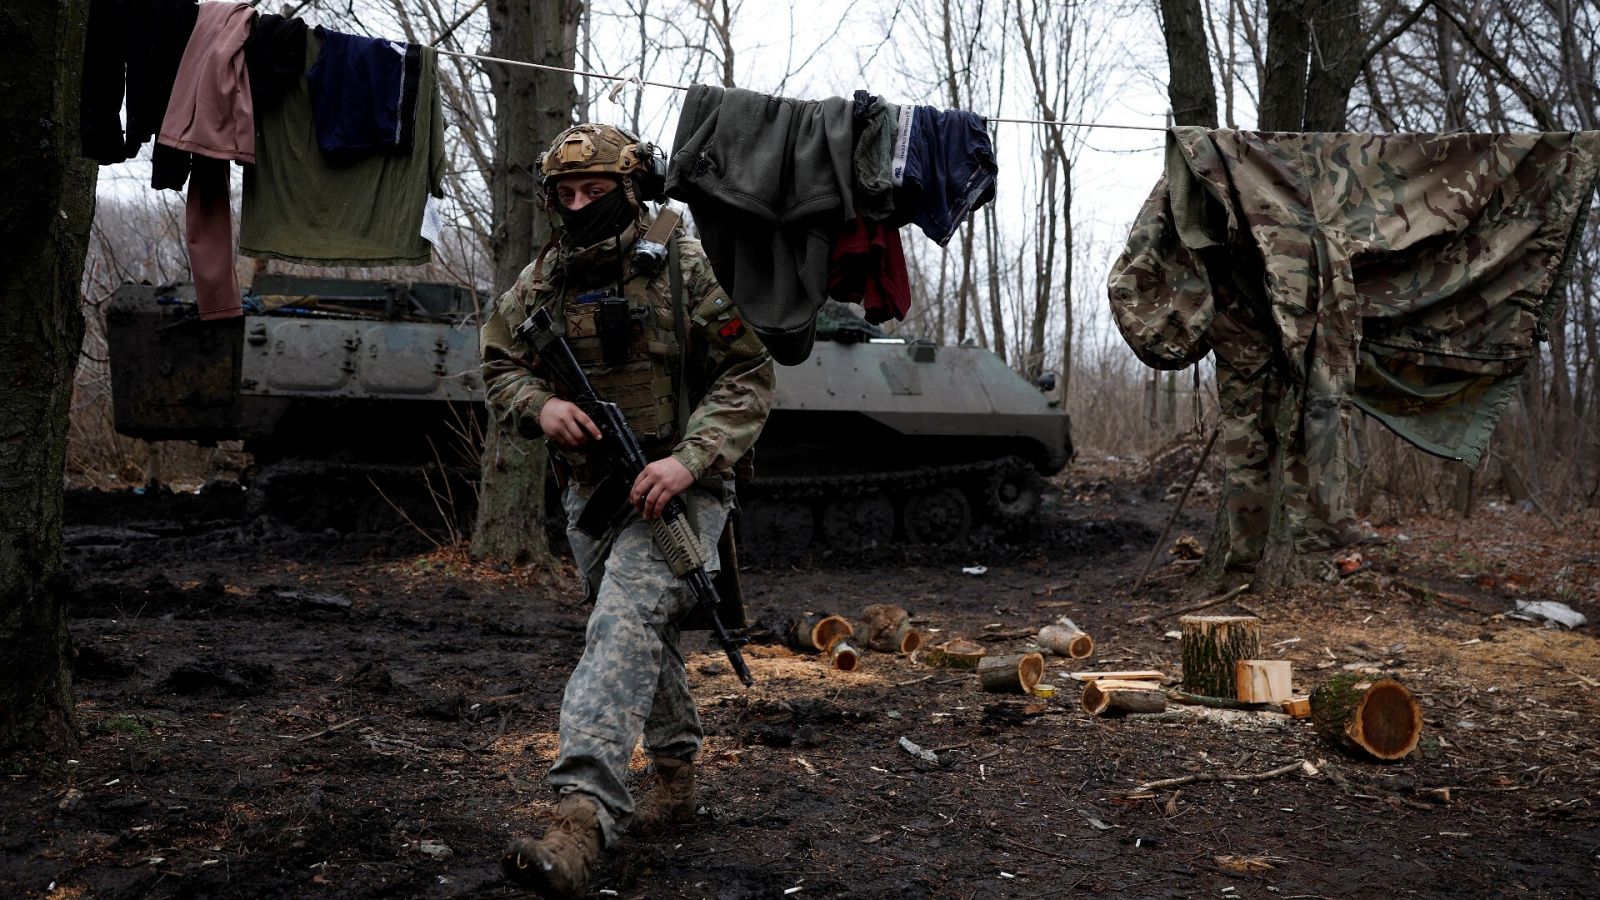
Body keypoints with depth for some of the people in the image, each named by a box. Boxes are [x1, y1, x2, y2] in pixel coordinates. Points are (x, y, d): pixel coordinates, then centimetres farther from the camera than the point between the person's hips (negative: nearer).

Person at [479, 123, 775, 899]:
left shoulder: (685, 267, -11)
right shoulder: (542, 281, 4)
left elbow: (748, 378, -11)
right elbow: (499, 363, 13)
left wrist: (688, 459, -24)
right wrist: (539, 403, -11)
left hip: (677, 487, -6)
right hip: (591, 489, 6)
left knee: (624, 627, -24)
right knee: (643, 636, 19)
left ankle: (581, 818, -34)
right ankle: (675, 774, 38)